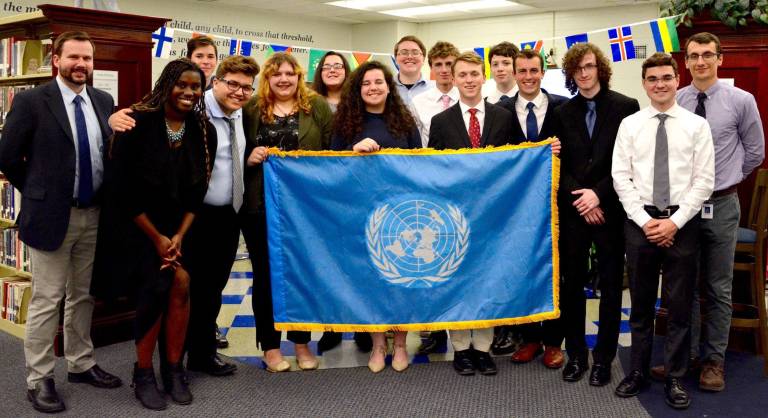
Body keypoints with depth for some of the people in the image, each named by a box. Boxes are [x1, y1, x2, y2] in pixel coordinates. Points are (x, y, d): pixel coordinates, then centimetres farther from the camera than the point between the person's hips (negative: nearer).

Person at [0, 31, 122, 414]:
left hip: (94, 214, 5)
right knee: (47, 300, 2)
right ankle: (38, 380, 14)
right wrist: (37, 194, 0)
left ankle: (81, 364, 30)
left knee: (83, 296, 15)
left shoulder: (103, 101, 6)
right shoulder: (31, 101, -8)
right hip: (52, 215, -5)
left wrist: (107, 199, 6)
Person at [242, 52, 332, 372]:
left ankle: (302, 342, 26)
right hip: (261, 206, 0)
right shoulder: (251, 109, 6)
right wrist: (249, 158, -10)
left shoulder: (317, 106, 5)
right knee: (266, 274, 7)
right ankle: (270, 345, 21)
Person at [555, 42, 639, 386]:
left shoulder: (626, 107, -1)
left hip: (610, 209, -2)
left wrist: (598, 194, -13)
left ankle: (603, 357, 17)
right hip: (573, 211, 2)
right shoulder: (563, 112, 8)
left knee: (610, 285, 6)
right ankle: (575, 353, 19)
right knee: (572, 283, 7)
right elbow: (561, 164, 5)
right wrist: (581, 201, -8)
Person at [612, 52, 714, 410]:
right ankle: (638, 372, 24)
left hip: (682, 223, -1)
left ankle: (675, 380, 19)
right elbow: (621, 178, -1)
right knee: (641, 304, 11)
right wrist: (645, 220, -9)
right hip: (640, 221, 1)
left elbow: (704, 181, -3)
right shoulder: (630, 125, 4)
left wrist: (675, 221, -12)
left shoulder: (697, 125, 1)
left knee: (680, 306, 7)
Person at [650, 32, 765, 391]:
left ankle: (713, 360, 20)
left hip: (721, 204, -1)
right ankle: (685, 354, 23)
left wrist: (725, 178, 10)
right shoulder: (673, 102, -2)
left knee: (718, 288, 8)